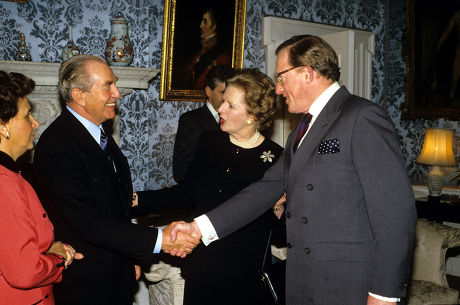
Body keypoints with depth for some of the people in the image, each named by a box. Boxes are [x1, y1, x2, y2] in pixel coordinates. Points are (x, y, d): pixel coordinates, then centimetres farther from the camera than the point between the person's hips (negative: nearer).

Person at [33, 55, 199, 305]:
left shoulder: (98, 133, 7)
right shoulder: (56, 144, -22)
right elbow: (88, 223, -26)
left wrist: (130, 259, 12)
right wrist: (158, 240, -26)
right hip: (86, 283, -8)